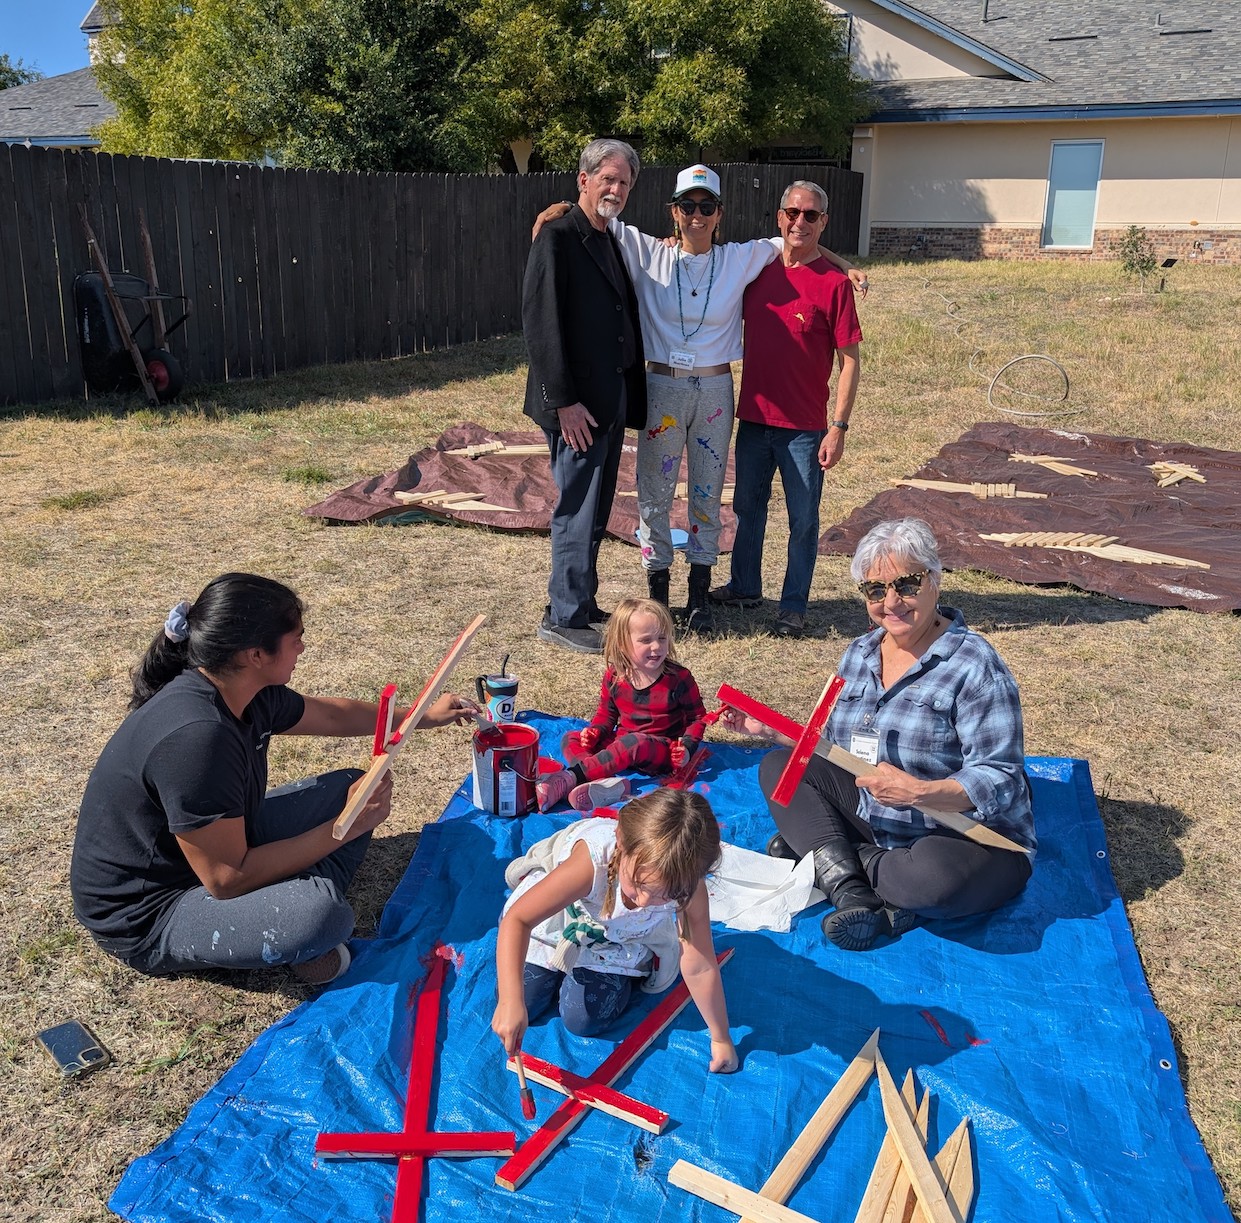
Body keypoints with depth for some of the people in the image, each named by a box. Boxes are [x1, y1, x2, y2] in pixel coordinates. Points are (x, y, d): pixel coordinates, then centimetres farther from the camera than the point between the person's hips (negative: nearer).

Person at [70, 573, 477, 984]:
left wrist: (425, 716, 24)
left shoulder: (251, 694, -7)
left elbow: (333, 714, 15)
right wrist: (346, 826, -23)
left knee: (349, 787, 6)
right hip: (145, 915, -9)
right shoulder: (195, 738, -35)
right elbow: (226, 880, -28)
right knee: (319, 911, -35)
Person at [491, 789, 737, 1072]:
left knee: (583, 1021, -5)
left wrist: (721, 1039, -14)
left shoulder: (687, 886, -37)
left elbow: (700, 967, -24)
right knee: (523, 1008, 1)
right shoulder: (592, 862, -47)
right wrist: (511, 1001, -50)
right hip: (554, 920, -1)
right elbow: (517, 919, -40)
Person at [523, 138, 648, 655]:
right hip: (577, 405, -8)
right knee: (578, 511, -3)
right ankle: (564, 617, 7)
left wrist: (630, 398, 12)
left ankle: (581, 603, 26)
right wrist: (564, 402, -20)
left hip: (611, 401, 8)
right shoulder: (558, 239, -10)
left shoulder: (612, 243, 16)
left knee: (593, 511, 15)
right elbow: (541, 324, -16)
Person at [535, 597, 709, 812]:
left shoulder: (679, 678, -10)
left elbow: (697, 718, 1)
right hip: (620, 744, 5)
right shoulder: (614, 677, 0)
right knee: (571, 739, -13)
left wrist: (687, 746, -16)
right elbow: (606, 713, 15)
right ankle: (608, 784, -41)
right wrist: (595, 731, -6)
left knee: (634, 742, -38)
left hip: (663, 753, -5)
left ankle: (571, 777, -43)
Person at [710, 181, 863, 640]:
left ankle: (793, 606, 16)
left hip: (804, 426, -5)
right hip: (753, 417, 5)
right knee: (748, 507, 17)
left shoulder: (834, 283, -8)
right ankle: (745, 587, 34)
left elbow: (848, 360, -8)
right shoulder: (758, 270, 5)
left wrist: (838, 427, -13)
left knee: (803, 520, 3)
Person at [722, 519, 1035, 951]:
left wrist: (919, 792, -36)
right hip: (874, 818, 7)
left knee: (933, 875, -40)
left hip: (971, 840, -7)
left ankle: (815, 852, -10)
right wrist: (770, 728, 3)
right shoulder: (859, 654, 5)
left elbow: (999, 781, -21)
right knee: (777, 766, 0)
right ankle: (851, 891, -20)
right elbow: (839, 749, 15)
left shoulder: (974, 665, -17)